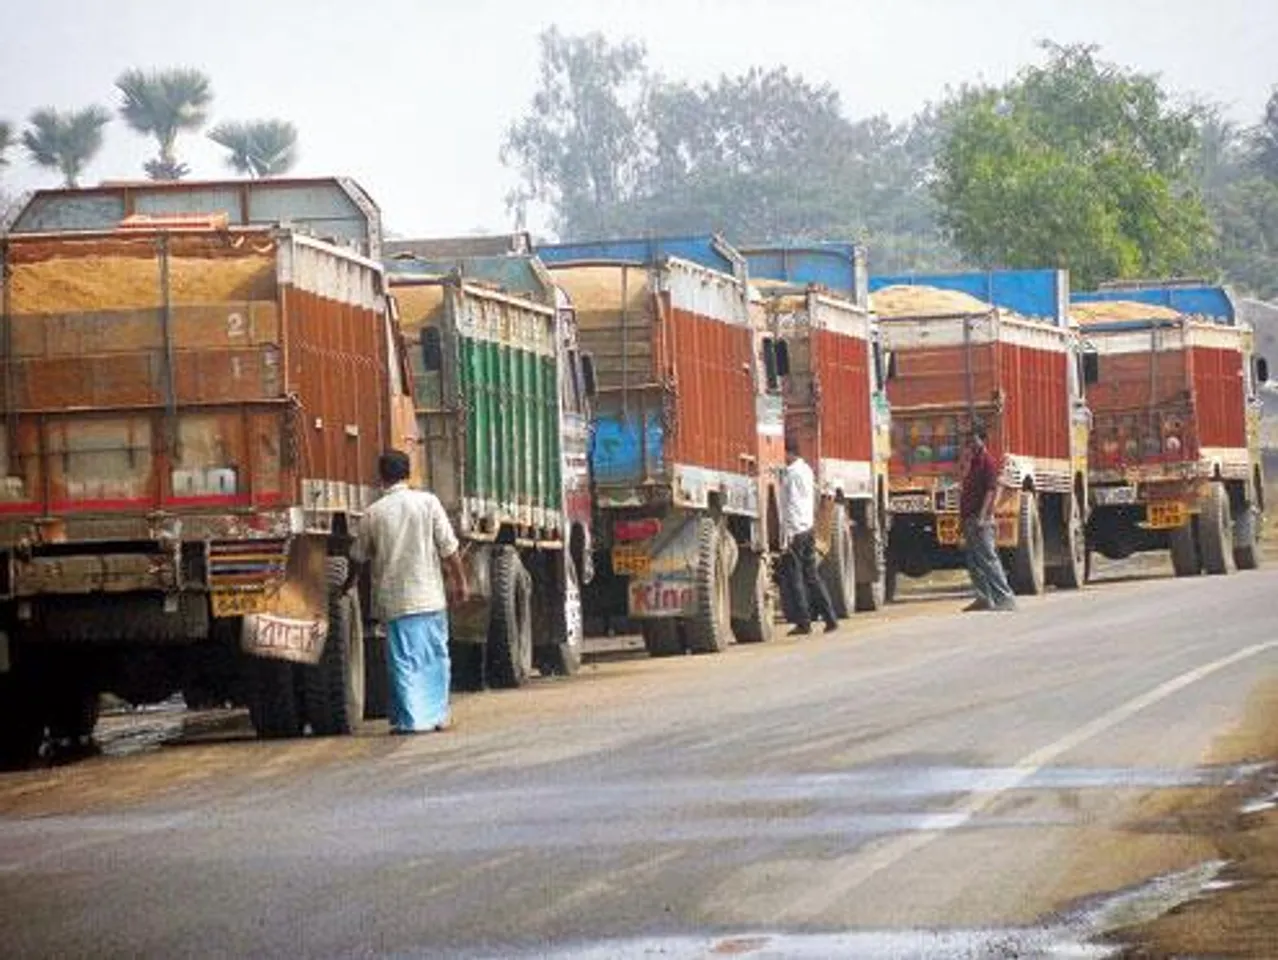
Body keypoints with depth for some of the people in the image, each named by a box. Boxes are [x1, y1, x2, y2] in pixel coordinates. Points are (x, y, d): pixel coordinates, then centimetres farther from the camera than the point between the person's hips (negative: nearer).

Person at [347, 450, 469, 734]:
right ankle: (439, 714, 13)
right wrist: (460, 581, 6)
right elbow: (449, 548, -4)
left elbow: (359, 557, 14)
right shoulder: (428, 502, -3)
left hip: (394, 599, 0)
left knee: (404, 660, 2)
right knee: (435, 655, 10)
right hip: (430, 593, 0)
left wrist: (351, 581, 33)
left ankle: (412, 718, 0)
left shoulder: (373, 513, 0)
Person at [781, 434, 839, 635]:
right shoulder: (806, 470, 16)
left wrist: (789, 533, -19)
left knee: (795, 577, -4)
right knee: (811, 575, 12)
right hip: (808, 528, 9)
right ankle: (830, 618, 10)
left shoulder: (793, 473, -14)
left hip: (796, 530, -9)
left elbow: (792, 505, -18)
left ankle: (803, 622, -4)